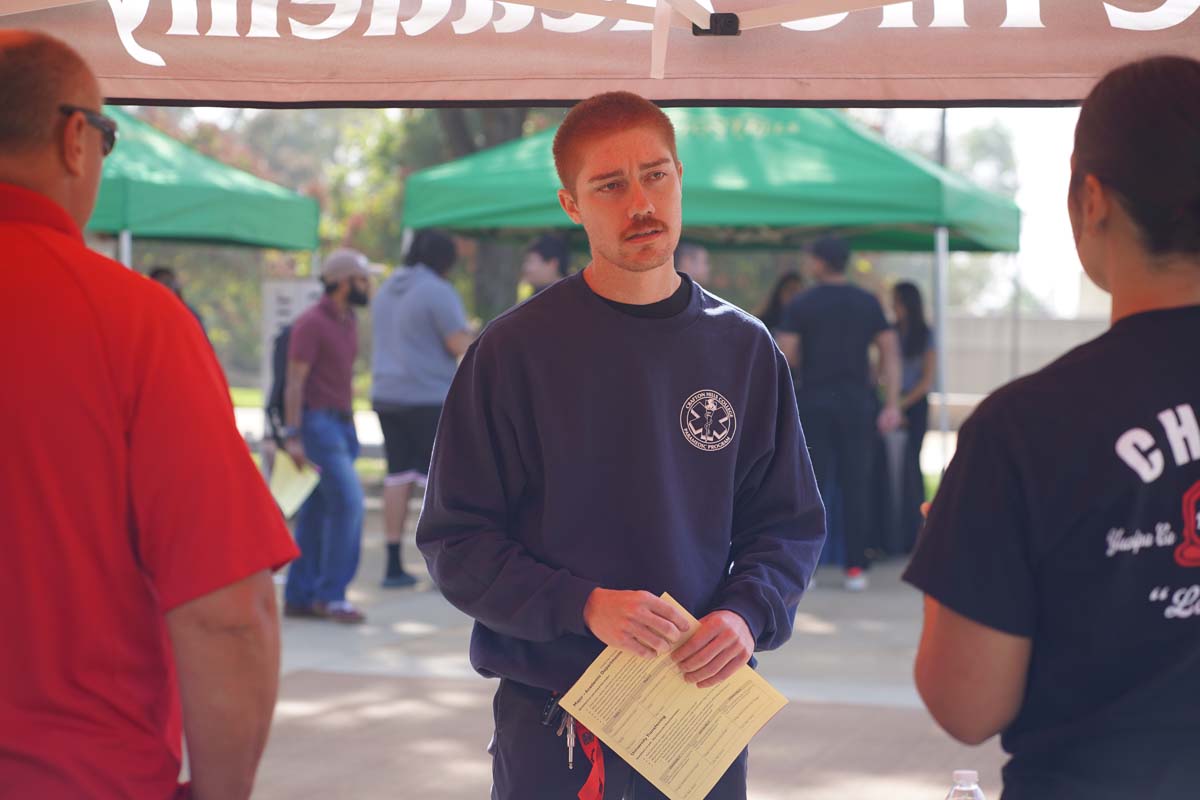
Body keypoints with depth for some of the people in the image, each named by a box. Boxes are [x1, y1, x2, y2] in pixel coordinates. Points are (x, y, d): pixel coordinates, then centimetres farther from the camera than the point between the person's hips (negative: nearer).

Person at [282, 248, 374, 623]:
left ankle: (299, 596, 11)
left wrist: (351, 429, 20)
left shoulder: (348, 321, 16)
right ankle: (330, 594, -10)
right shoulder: (310, 323, -11)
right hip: (317, 423, -9)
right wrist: (292, 436, -20)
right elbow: (295, 382, -15)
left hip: (341, 424, 9)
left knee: (317, 512, 8)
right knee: (348, 501, -15)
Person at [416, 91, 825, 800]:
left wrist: (747, 613, -11)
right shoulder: (514, 352, -5)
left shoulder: (744, 349, 4)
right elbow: (458, 539, -6)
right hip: (551, 716, -2)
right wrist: (583, 605, -20)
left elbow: (790, 523, 8)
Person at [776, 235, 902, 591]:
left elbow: (786, 357, -8)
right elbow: (890, 352, -1)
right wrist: (892, 404, -2)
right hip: (857, 402, 2)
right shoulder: (868, 303, 5)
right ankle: (856, 568, 3)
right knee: (856, 485, 5)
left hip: (814, 402, -2)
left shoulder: (800, 306, -2)